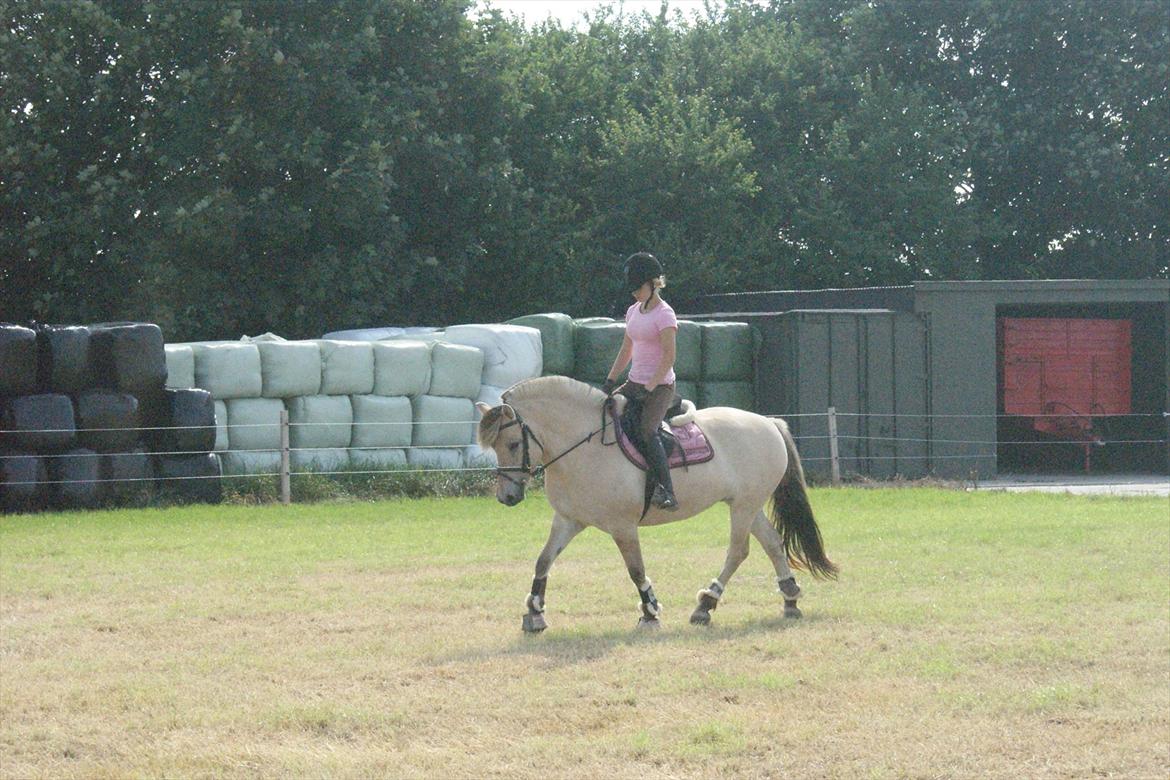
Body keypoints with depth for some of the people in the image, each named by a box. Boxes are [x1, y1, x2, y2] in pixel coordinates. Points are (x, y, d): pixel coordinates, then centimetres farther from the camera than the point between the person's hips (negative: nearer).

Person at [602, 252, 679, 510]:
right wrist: (610, 382, 13)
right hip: (635, 383, 9)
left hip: (660, 387, -9)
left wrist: (648, 389, -20)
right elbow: (626, 351, 21)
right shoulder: (634, 312, 13)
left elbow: (669, 358, -17)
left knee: (645, 430, -27)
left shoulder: (664, 315, -11)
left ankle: (666, 492, -34)